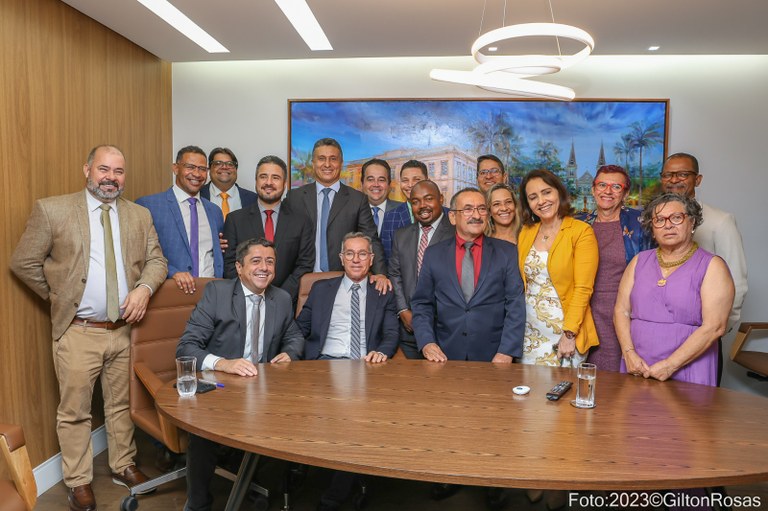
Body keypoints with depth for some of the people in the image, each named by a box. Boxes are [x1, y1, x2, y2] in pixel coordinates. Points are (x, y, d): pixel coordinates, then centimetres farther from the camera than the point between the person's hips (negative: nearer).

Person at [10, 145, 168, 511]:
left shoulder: (140, 215, 6)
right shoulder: (52, 210, -4)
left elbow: (156, 260, 7)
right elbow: (23, 263, 1)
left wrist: (144, 288, -12)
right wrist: (58, 297, 1)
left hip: (125, 330, 3)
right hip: (78, 333, -3)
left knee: (122, 405, 16)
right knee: (74, 411, 8)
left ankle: (123, 466, 34)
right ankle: (78, 482, 25)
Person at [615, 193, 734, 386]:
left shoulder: (712, 266, -2)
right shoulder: (639, 261, 9)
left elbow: (714, 327, -11)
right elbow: (621, 310, 6)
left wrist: (670, 365, -15)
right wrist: (629, 353, -9)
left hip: (687, 374, -3)